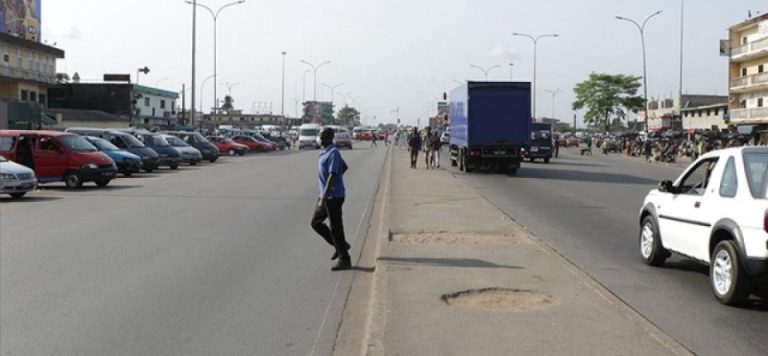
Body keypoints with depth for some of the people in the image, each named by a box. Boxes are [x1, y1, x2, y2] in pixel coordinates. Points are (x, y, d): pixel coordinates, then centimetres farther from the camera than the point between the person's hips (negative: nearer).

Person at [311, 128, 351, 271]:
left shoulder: (333, 153, -18)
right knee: (316, 222, 15)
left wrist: (323, 198, -27)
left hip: (333, 196, -10)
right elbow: (344, 167, 25)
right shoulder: (326, 152, 12)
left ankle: (345, 260, 5)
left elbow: (332, 177, -25)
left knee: (336, 228, -4)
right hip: (325, 196, 10)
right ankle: (340, 246, 24)